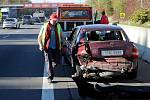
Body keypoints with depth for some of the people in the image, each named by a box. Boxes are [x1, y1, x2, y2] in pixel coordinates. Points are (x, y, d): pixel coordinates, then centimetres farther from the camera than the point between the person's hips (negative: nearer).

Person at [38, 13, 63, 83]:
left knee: (58, 62, 1)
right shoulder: (45, 26, -1)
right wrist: (41, 45, -5)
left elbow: (61, 36, 17)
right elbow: (39, 37, 5)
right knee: (49, 63, -3)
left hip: (56, 48, 2)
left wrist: (62, 45, 9)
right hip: (48, 48, -2)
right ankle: (50, 77, 7)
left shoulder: (58, 26, 7)